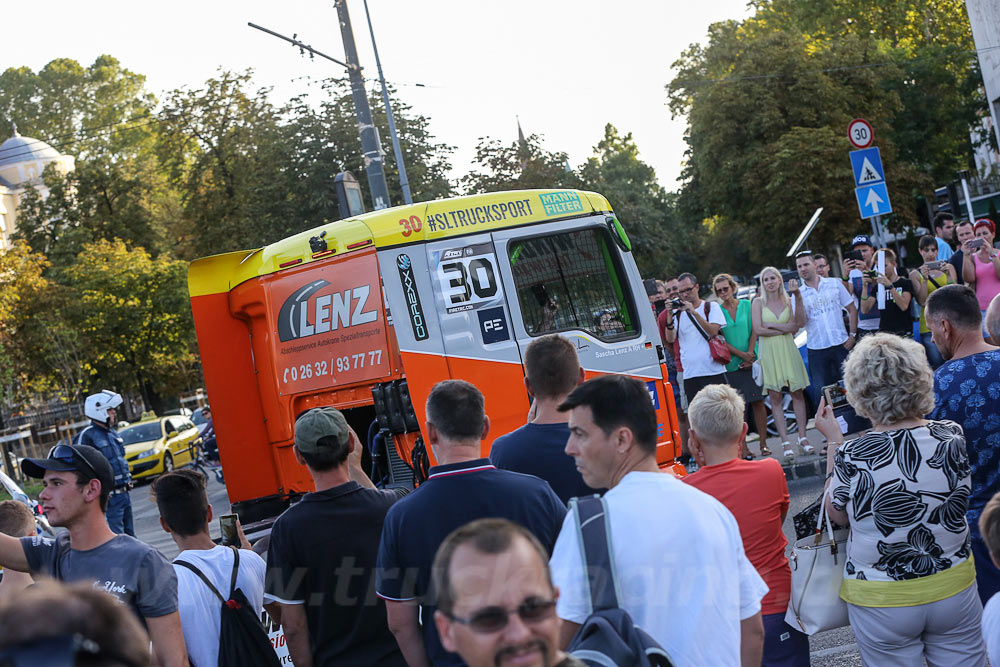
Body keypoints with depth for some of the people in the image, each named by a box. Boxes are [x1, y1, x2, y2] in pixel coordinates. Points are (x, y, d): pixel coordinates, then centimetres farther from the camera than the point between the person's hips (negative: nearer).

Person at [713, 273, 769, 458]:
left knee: (757, 401, 0)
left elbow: (754, 331, 3)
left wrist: (750, 354, -9)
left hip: (752, 361, 1)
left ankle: (763, 444, 7)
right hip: (731, 364, -1)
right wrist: (741, 354, -11)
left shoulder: (746, 305, 6)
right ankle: (743, 448, 3)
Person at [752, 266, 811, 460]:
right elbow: (757, 329, -8)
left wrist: (771, 325, -15)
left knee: (797, 392, 0)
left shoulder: (787, 301, 8)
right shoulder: (758, 302, 3)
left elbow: (797, 324, -5)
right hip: (769, 352, -2)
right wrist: (785, 329, -4)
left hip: (788, 350, 2)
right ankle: (785, 442, -1)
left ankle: (803, 437, 8)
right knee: (775, 397, -2)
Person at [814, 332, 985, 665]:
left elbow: (839, 514, -5)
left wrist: (833, 440, 0)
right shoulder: (952, 436, -14)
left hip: (882, 604, -2)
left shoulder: (851, 457, -25)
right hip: (954, 588, 3)